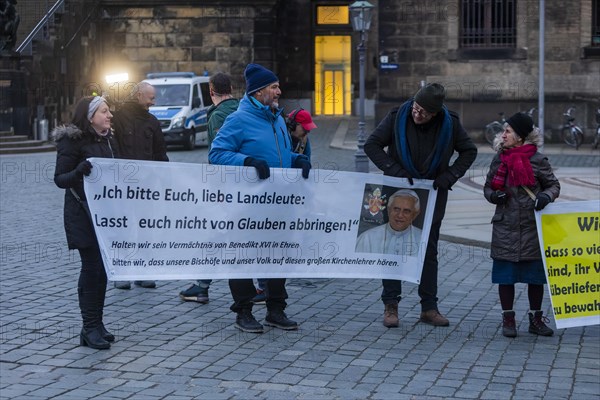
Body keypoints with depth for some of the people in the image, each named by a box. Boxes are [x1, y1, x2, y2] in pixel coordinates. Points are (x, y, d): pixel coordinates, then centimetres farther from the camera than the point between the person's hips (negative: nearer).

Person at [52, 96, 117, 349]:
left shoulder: (108, 140, 13)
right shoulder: (72, 141, -9)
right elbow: (60, 179, -12)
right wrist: (79, 170, -30)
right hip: (83, 214, -7)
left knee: (102, 267, 8)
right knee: (92, 267, -8)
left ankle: (97, 323, 17)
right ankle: (90, 328, -2)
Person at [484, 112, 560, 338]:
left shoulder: (538, 160, -4)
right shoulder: (499, 159, 5)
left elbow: (554, 185, 2)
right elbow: (488, 187, 12)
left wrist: (546, 196, -18)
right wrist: (494, 196, -9)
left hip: (532, 226, -2)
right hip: (505, 227, 2)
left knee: (535, 275, 6)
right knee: (505, 275, 4)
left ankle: (536, 319, 19)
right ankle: (508, 320, 16)